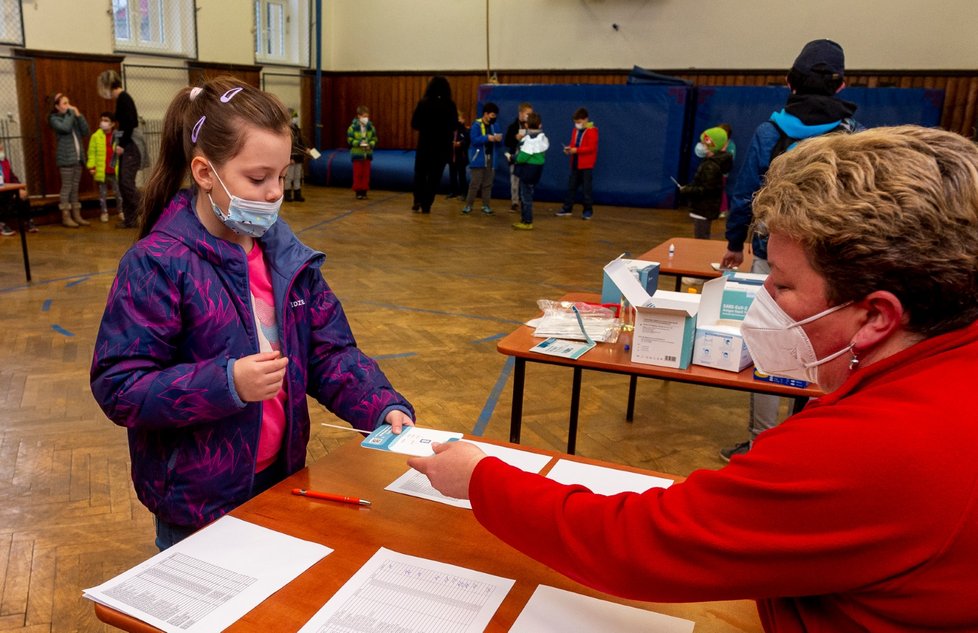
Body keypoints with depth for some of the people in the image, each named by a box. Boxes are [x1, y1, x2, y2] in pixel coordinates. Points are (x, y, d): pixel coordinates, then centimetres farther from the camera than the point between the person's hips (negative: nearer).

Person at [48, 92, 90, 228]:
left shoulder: (73, 116, 17)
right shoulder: (54, 118, 0)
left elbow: (85, 132, 5)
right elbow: (66, 127, -20)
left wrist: (78, 115, -2)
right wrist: (70, 114, -7)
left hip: (78, 157, 6)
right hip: (65, 158, -6)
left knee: (75, 188, 8)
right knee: (66, 187, -6)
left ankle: (77, 216, 10)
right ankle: (66, 217, -4)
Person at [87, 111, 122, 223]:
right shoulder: (96, 136, -2)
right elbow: (92, 153, -3)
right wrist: (91, 166, -9)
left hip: (115, 171, 0)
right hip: (101, 171, 0)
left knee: (118, 192, 8)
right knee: (102, 193, 10)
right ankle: (104, 212, 20)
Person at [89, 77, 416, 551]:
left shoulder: (287, 253, -1)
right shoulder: (156, 265, -17)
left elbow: (330, 353, 1)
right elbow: (117, 388, -18)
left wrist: (385, 407, -15)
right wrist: (226, 383, -29)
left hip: (281, 478, 6)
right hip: (197, 502, -5)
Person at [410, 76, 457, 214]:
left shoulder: (424, 102, -8)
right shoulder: (450, 105, -4)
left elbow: (414, 124, -5)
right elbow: (454, 126, 5)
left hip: (425, 144, -1)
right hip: (443, 146, 1)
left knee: (420, 174, 15)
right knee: (434, 176, 9)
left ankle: (418, 201, 5)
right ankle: (426, 205, 7)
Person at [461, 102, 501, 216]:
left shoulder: (493, 125, 9)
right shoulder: (477, 125, -10)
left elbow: (497, 140, 15)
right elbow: (474, 140, -21)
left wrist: (498, 138, -9)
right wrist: (488, 138, -27)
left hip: (490, 159, 6)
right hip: (478, 159, -6)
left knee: (488, 184, 8)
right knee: (475, 183, -6)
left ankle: (486, 206, 15)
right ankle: (468, 205, 2)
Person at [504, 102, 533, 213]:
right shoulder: (513, 126, -1)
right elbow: (506, 142, -3)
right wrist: (516, 138, -16)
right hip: (515, 158, -1)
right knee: (514, 182, 4)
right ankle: (514, 203, 16)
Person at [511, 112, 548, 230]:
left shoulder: (530, 138, -19)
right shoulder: (543, 137, 11)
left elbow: (523, 157, -23)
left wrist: (515, 158, -2)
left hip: (528, 170, -9)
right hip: (537, 169, 9)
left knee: (526, 196, -2)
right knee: (525, 195, 18)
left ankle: (527, 223, 3)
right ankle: (524, 219, 25)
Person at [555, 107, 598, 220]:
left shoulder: (592, 131, -12)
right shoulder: (575, 130, 11)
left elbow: (591, 147, -19)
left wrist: (577, 150, -25)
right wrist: (569, 149, -4)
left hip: (586, 165, -7)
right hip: (575, 164, 7)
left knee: (586, 188, -1)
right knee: (571, 186, 10)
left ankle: (588, 210, 8)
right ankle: (567, 208, 16)